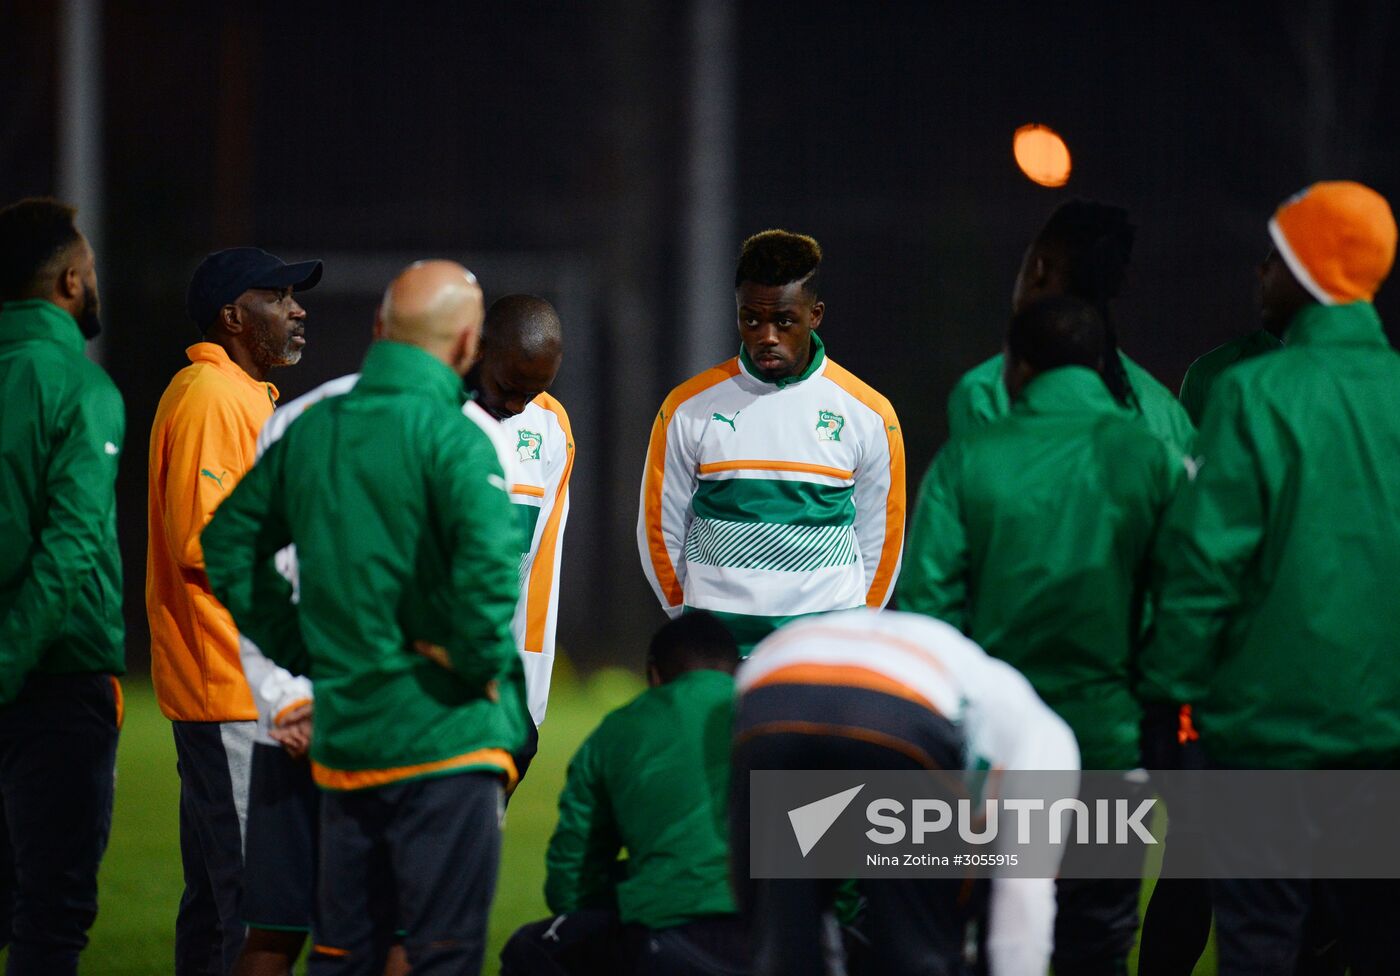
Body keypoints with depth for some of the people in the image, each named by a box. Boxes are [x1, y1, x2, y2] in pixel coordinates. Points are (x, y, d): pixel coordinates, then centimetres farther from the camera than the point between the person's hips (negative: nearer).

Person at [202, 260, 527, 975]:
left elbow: (229, 543, 17)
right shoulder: (448, 434, -13)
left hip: (342, 729, 7)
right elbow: (488, 564, -26)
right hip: (442, 738, -7)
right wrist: (483, 664, -11)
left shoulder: (311, 430, 9)